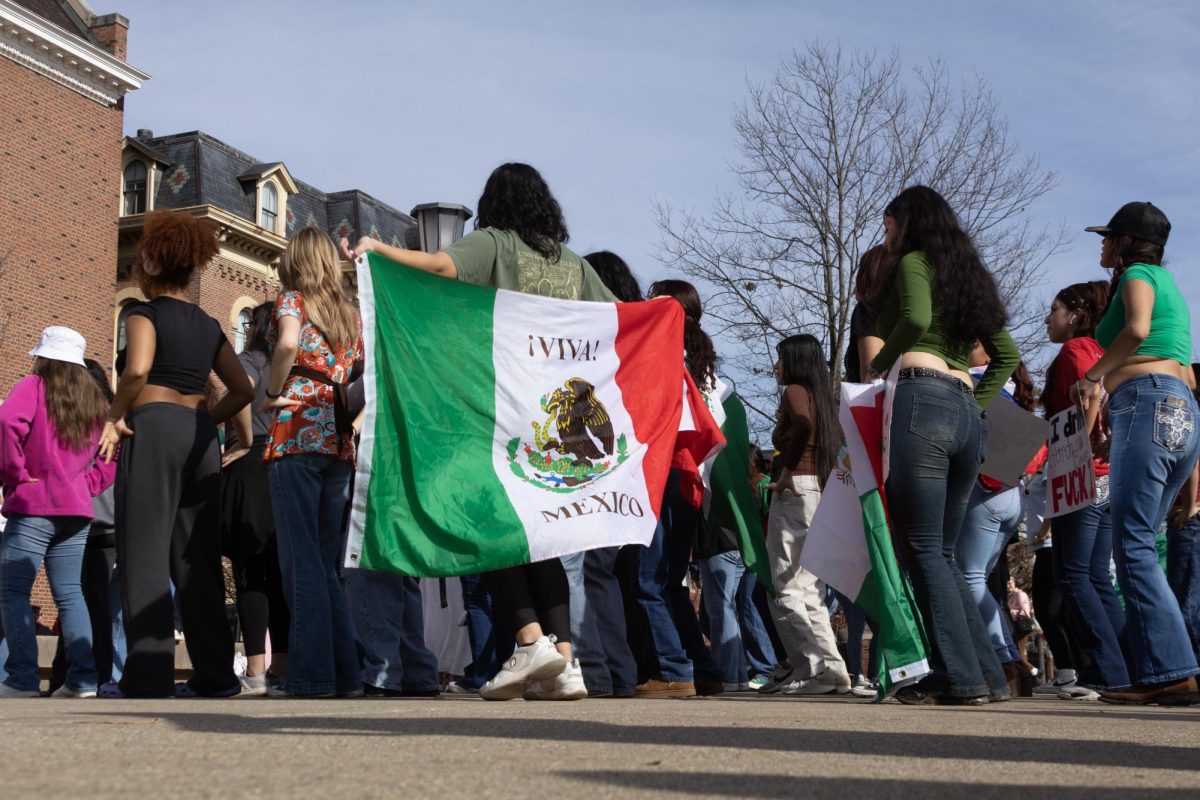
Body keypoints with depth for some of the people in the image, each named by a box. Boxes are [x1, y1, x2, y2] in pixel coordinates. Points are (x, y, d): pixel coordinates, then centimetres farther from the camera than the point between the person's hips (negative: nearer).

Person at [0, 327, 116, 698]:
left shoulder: (33, 386, -2)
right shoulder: (96, 400, 16)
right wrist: (88, 484, 11)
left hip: (32, 507, -6)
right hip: (77, 510, 6)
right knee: (70, 594, 9)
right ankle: (83, 678, 3)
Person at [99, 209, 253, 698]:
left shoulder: (146, 314, -2)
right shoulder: (209, 326, 17)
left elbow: (137, 369, -21)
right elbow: (242, 390, 16)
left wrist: (115, 416, -8)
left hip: (153, 427, -6)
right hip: (200, 434, 6)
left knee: (145, 550, -4)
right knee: (197, 555, 8)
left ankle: (149, 673, -9)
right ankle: (215, 672, 7)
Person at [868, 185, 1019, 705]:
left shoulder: (916, 261, 7)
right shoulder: (969, 274, 29)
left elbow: (916, 317, -14)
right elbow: (1007, 356, 27)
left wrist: (879, 364, 0)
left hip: (921, 399, -8)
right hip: (967, 412, 8)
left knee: (923, 549, -7)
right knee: (942, 554, 11)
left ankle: (960, 677, -12)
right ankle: (987, 673, 7)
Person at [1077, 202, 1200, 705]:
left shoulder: (1137, 273, 4)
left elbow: (1138, 328, -18)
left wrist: (1094, 375, -7)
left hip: (1149, 404, -9)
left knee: (1133, 547, -14)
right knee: (1137, 547, 7)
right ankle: (1153, 671, 2)